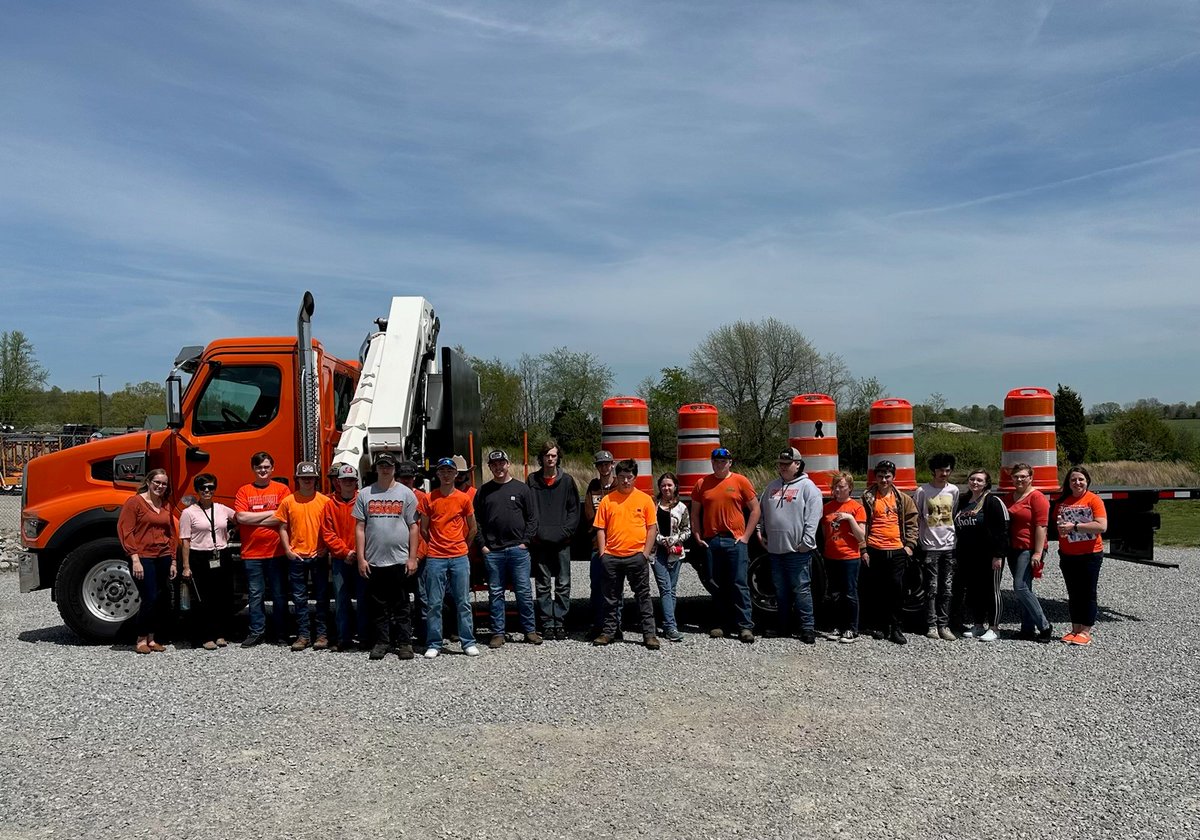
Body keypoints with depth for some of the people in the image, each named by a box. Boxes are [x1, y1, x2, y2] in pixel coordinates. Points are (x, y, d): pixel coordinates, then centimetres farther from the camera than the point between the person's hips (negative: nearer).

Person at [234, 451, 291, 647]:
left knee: (279, 594, 7)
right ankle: (256, 632, 15)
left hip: (277, 552, -1)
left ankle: (281, 632, 16)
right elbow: (241, 517, -7)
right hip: (252, 553, 1)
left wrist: (254, 520, -9)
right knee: (255, 594, 6)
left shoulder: (282, 489, 2)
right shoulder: (244, 491, 7)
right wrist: (270, 513, -9)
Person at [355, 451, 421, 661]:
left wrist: (412, 558, -3)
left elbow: (414, 527, 3)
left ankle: (405, 642, 12)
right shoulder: (365, 494, 8)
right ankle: (382, 642, 19)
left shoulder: (406, 493, 4)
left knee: (402, 605, 4)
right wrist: (361, 558, 0)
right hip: (373, 561, 2)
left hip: (400, 560, -1)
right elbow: (359, 528, 6)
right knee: (379, 605, 9)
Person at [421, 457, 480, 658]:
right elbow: (423, 529, 8)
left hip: (459, 557, 1)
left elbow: (472, 529, 14)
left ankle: (468, 643, 11)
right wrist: (436, 546, 11)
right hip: (435, 558, 0)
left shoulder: (464, 498, 4)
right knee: (434, 604, 3)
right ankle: (433, 644, 12)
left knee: (463, 602, 4)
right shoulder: (428, 499, 2)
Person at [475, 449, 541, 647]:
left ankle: (530, 630, 12)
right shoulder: (483, 491, 9)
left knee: (524, 592, 2)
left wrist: (525, 541, -4)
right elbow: (477, 521, 8)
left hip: (518, 549, -1)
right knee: (496, 593, 7)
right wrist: (482, 545, 0)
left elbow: (532, 518, 4)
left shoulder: (521, 488, 5)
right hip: (492, 551, 1)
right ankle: (498, 633, 15)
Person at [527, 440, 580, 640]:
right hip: (540, 542, 0)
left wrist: (565, 531, -7)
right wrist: (535, 533, -5)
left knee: (563, 585, 2)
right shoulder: (533, 481, 6)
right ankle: (547, 624, 10)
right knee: (543, 586, 4)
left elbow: (574, 510, 5)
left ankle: (560, 623, 9)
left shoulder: (567, 481, 6)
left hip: (562, 542, 0)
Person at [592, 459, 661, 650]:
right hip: (612, 556, 2)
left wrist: (645, 553, -4)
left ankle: (649, 634, 8)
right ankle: (609, 632, 21)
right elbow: (601, 529, 6)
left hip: (636, 556, -1)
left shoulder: (644, 499, 2)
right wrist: (602, 553, -1)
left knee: (643, 596, 4)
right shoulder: (607, 500, 4)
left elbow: (652, 528, 2)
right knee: (611, 597, 11)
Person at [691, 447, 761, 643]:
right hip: (711, 541, 3)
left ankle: (745, 626, -3)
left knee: (739, 584, -4)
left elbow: (755, 509, 3)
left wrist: (746, 536, -3)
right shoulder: (702, 484, 9)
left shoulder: (740, 481, 2)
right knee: (717, 585, 9)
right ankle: (720, 623, 18)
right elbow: (695, 513, 15)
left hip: (735, 540, -3)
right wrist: (698, 536, 5)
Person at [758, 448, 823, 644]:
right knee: (780, 591, 13)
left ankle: (808, 627, 4)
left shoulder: (807, 486, -4)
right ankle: (784, 627, 23)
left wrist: (806, 542, -16)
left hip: (797, 550, -6)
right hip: (774, 549, 6)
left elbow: (813, 517, -11)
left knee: (801, 589, -3)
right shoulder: (772, 487, 15)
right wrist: (761, 532, 12)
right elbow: (761, 511, 22)